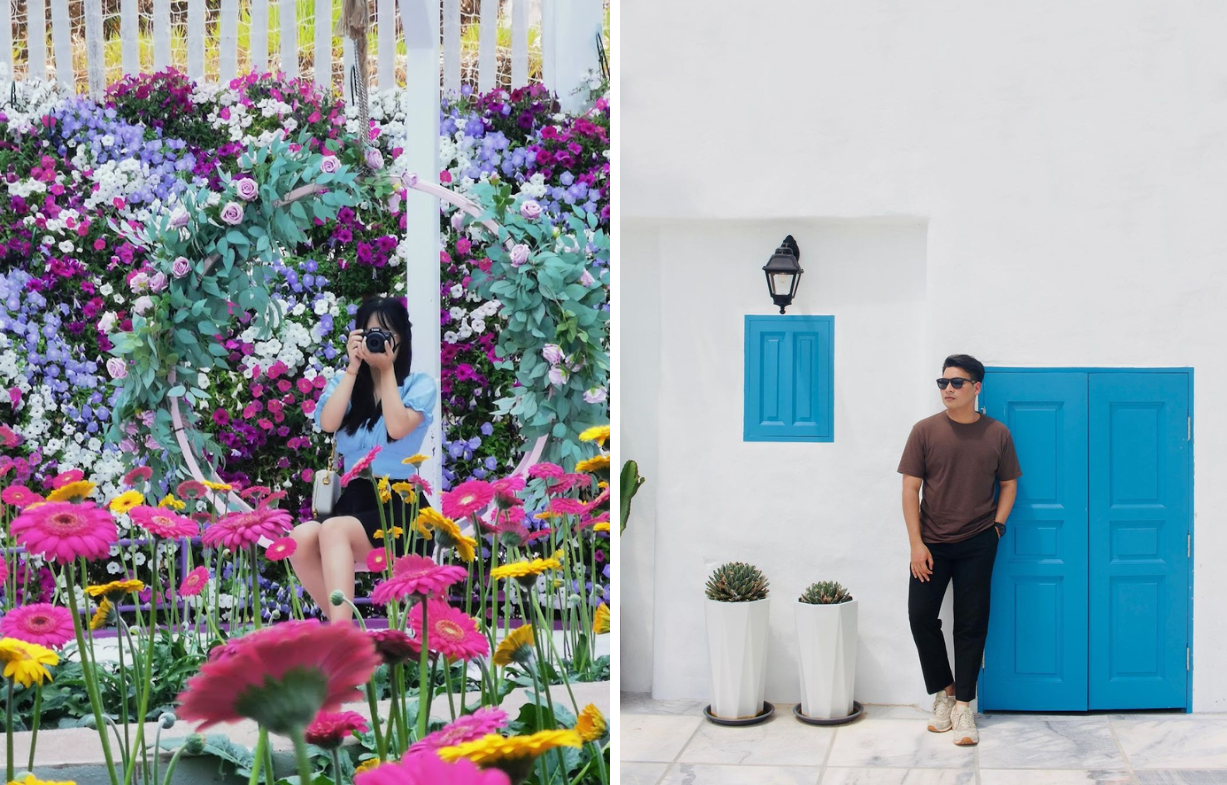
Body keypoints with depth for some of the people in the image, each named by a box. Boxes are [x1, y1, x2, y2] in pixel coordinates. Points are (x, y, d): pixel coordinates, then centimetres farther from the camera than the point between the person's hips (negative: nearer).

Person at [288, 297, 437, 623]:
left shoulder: (420, 385, 9)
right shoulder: (343, 382, 17)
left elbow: (397, 427, -11)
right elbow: (328, 423, -4)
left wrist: (387, 370, -3)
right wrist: (353, 368, -1)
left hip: (400, 503, -3)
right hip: (355, 498, 3)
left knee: (333, 530, -34)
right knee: (301, 538, -31)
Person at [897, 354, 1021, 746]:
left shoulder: (997, 434, 1)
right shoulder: (925, 430, -2)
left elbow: (1009, 484, 10)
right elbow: (910, 487, -2)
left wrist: (996, 526, -3)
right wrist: (916, 544, -8)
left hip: (977, 544, 0)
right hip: (932, 542, 0)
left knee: (971, 624, 2)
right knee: (921, 615, -3)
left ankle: (963, 706, 10)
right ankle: (943, 692, 17)